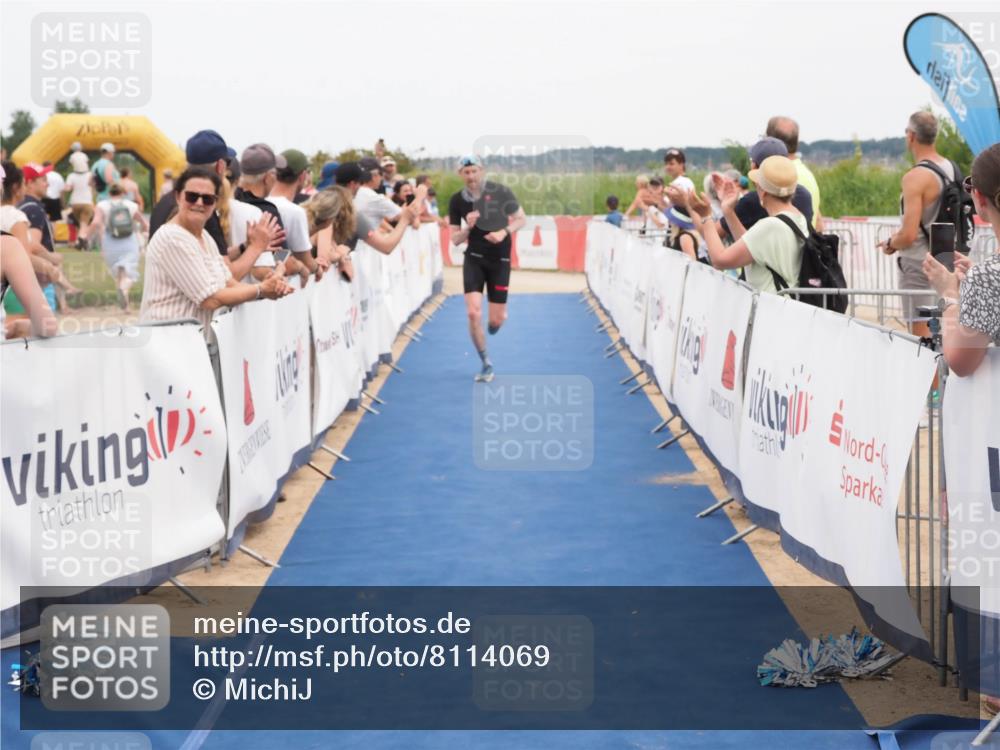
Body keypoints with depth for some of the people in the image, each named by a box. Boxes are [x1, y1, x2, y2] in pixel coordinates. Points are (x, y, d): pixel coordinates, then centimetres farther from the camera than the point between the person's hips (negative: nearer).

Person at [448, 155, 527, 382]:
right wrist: (468, 227, -21)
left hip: (499, 260, -1)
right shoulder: (457, 200, -6)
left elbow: (521, 219, 0)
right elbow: (455, 240, -1)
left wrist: (504, 232, -18)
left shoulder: (501, 192, -11)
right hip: (474, 259, 1)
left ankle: (492, 327, 42)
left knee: (497, 320, 1)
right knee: (474, 313, -14)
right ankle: (486, 364, 4)